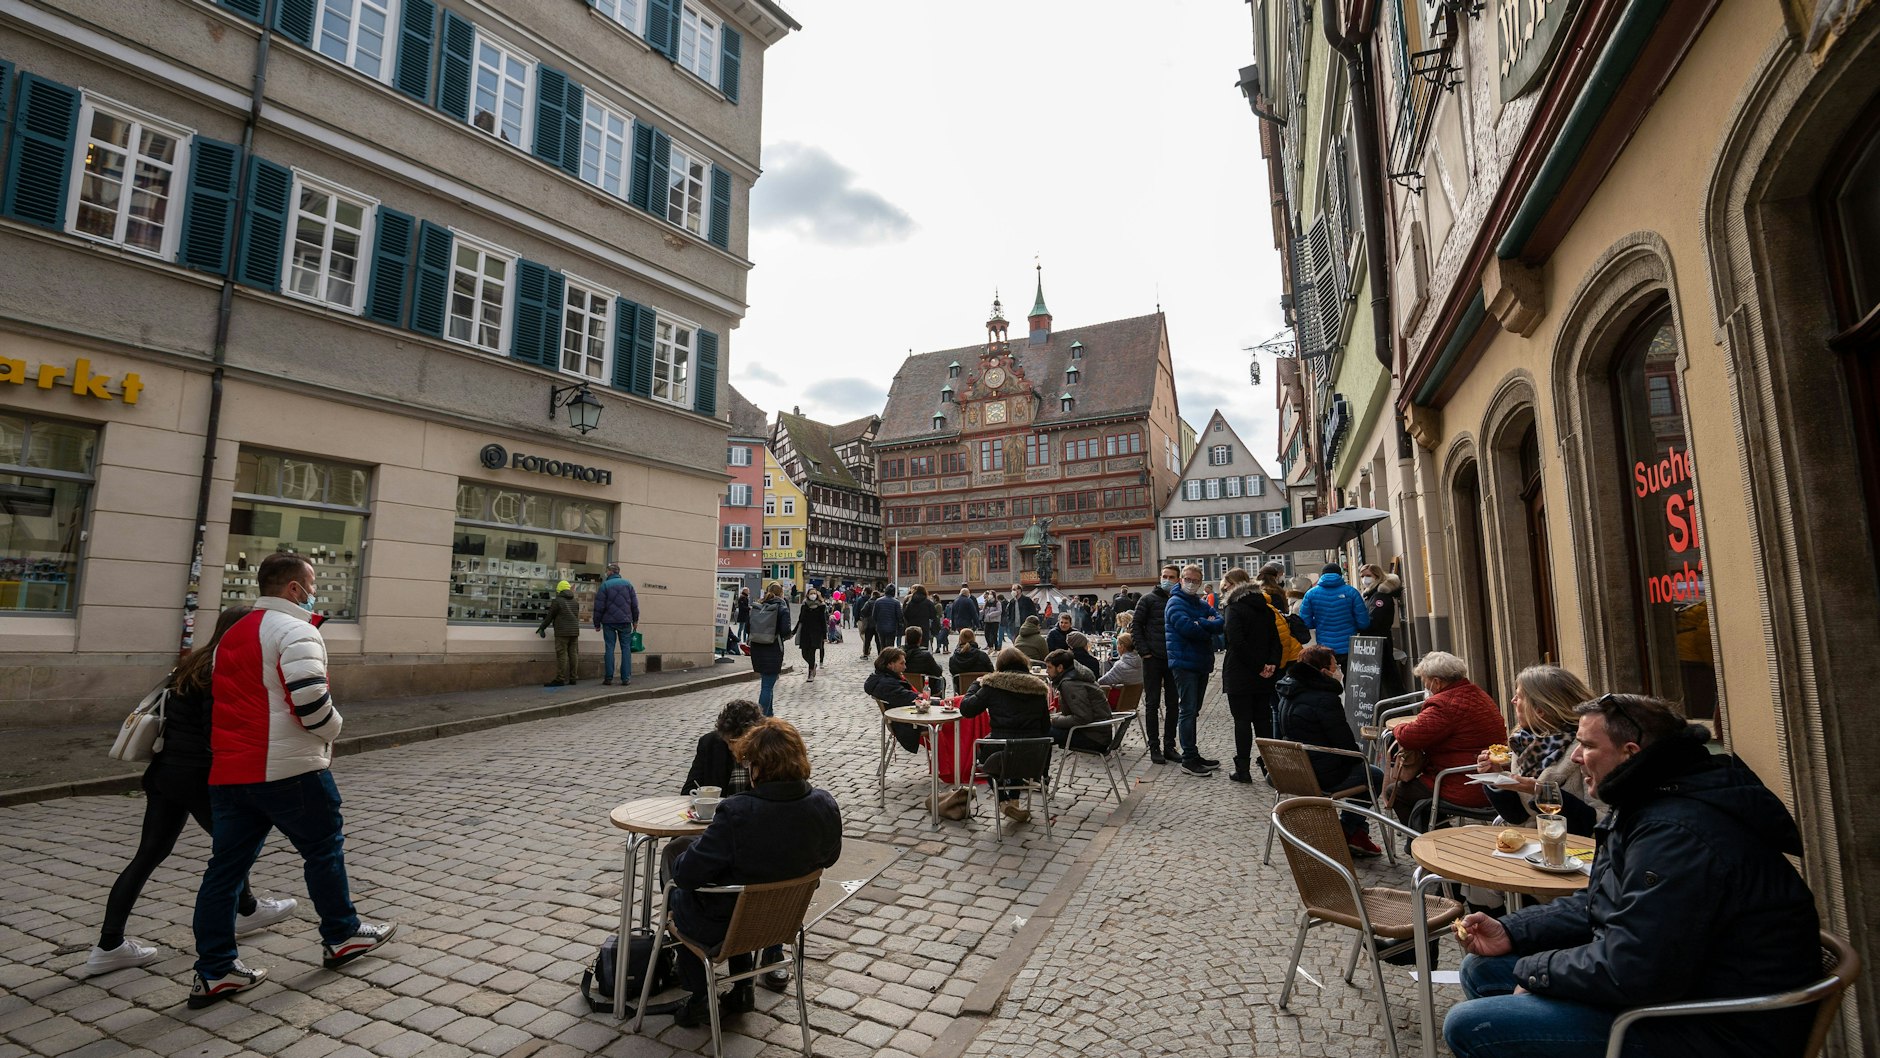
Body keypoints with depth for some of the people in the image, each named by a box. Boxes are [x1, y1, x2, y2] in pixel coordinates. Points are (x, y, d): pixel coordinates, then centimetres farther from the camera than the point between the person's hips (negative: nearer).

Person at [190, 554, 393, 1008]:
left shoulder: (233, 634, 16)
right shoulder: (295, 631, -14)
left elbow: (232, 701, 24)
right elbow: (310, 700, -23)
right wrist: (332, 730, -5)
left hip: (228, 771, 8)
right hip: (289, 769, -8)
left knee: (227, 864, 11)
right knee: (324, 848, 9)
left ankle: (215, 971, 16)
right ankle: (342, 936, 23)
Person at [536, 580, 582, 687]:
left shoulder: (557, 601, -5)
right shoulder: (575, 602, 16)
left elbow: (549, 617, -1)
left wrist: (542, 628, 9)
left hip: (562, 632, -7)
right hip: (575, 631, 7)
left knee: (562, 655, -7)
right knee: (573, 654, 6)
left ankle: (560, 679, -9)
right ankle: (572, 678, 8)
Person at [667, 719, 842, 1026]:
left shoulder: (736, 813, -32)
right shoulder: (825, 806, -18)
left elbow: (686, 873, -22)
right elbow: (829, 858, 1)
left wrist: (682, 855, -1)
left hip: (725, 929, -4)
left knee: (678, 894, 28)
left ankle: (697, 999, 34)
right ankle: (742, 990, 34)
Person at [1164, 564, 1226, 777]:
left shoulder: (1203, 604, 15)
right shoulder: (1176, 603, -7)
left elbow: (1220, 624, 0)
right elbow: (1187, 627, -23)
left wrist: (1200, 624, -17)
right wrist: (1208, 629, -6)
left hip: (1202, 663, 8)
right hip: (1184, 662, -8)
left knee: (1193, 711, 14)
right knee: (1189, 710, -7)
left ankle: (1193, 755, 22)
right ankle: (1188, 759, -2)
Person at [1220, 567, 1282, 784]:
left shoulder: (1234, 610, -11)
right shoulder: (1265, 609, 11)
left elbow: (1238, 642, -21)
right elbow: (1275, 640, 7)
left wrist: (1258, 666, -15)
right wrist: (1272, 663, -4)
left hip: (1240, 675, -6)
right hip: (1262, 676, 6)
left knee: (1242, 720, -1)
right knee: (1263, 719, 12)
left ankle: (1242, 769, 2)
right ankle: (1268, 764, 15)